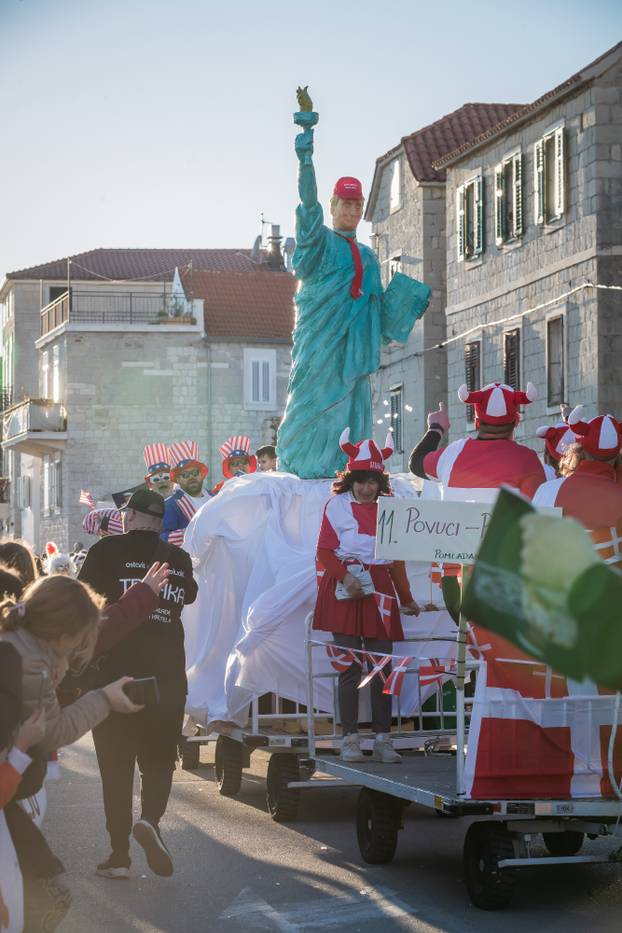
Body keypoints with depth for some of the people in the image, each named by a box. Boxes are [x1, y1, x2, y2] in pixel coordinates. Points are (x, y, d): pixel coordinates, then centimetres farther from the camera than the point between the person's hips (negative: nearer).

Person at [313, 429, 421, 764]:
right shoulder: (337, 506, 4)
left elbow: (397, 559, 17)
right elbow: (324, 551, -2)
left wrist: (406, 598, 19)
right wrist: (345, 576, -18)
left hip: (380, 590, 2)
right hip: (344, 589, -2)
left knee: (382, 666, -1)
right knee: (350, 666, -3)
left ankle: (382, 739, 2)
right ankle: (350, 738, 1)